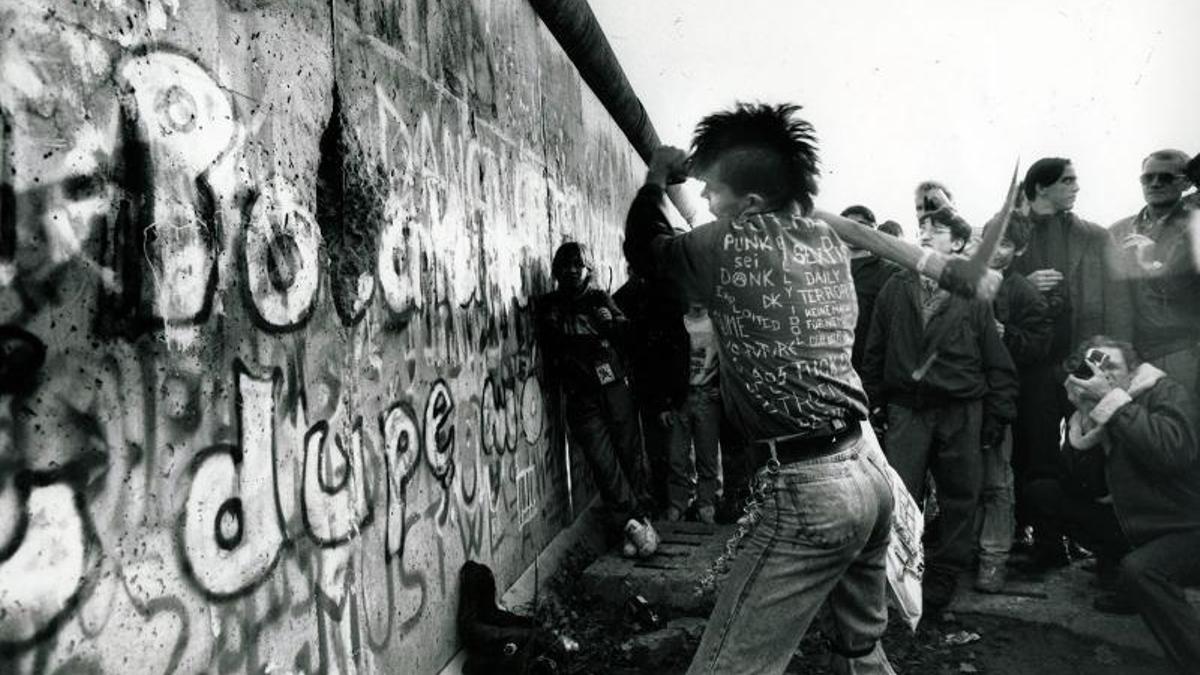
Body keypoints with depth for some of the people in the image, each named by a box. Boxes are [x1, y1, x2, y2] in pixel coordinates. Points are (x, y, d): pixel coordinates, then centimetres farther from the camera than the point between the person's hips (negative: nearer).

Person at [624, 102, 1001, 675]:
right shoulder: (823, 231, 7)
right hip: (868, 467, 9)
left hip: (809, 489, -9)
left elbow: (643, 250, 7)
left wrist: (655, 179, 20)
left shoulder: (729, 245, -10)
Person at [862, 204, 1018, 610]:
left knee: (959, 500, 6)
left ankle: (942, 579, 21)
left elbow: (998, 364, 2)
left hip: (961, 413, 0)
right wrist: (871, 404, 6)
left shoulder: (974, 295, 1)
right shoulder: (895, 290, 6)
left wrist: (996, 419, -1)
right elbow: (874, 353, 9)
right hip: (906, 409, 1)